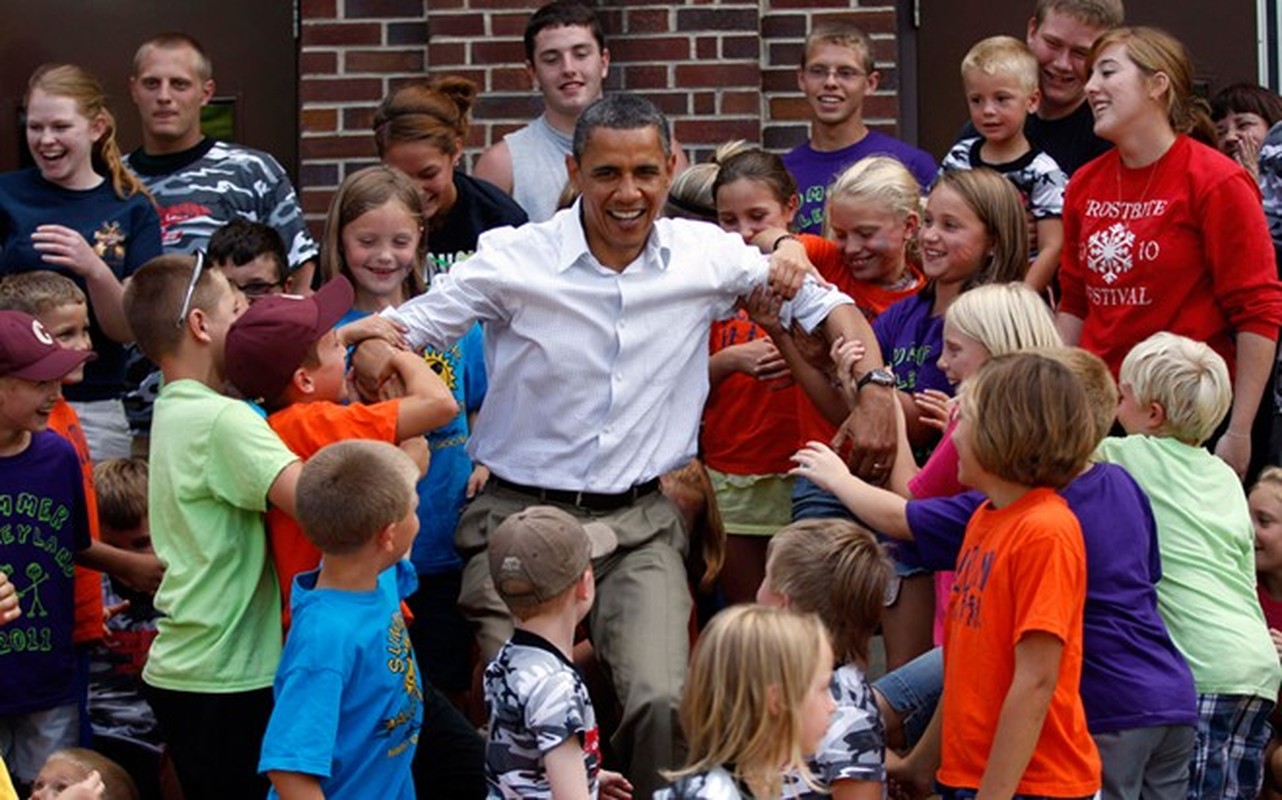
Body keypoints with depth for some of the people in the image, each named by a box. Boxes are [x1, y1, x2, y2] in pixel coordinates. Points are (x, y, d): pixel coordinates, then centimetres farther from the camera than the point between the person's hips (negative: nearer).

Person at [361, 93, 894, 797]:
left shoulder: (706, 257, 2)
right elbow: (389, 337, -1)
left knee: (666, 701, -20)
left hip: (639, 525, 1)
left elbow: (825, 302, 14)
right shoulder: (512, 260, -5)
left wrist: (871, 388, 0)